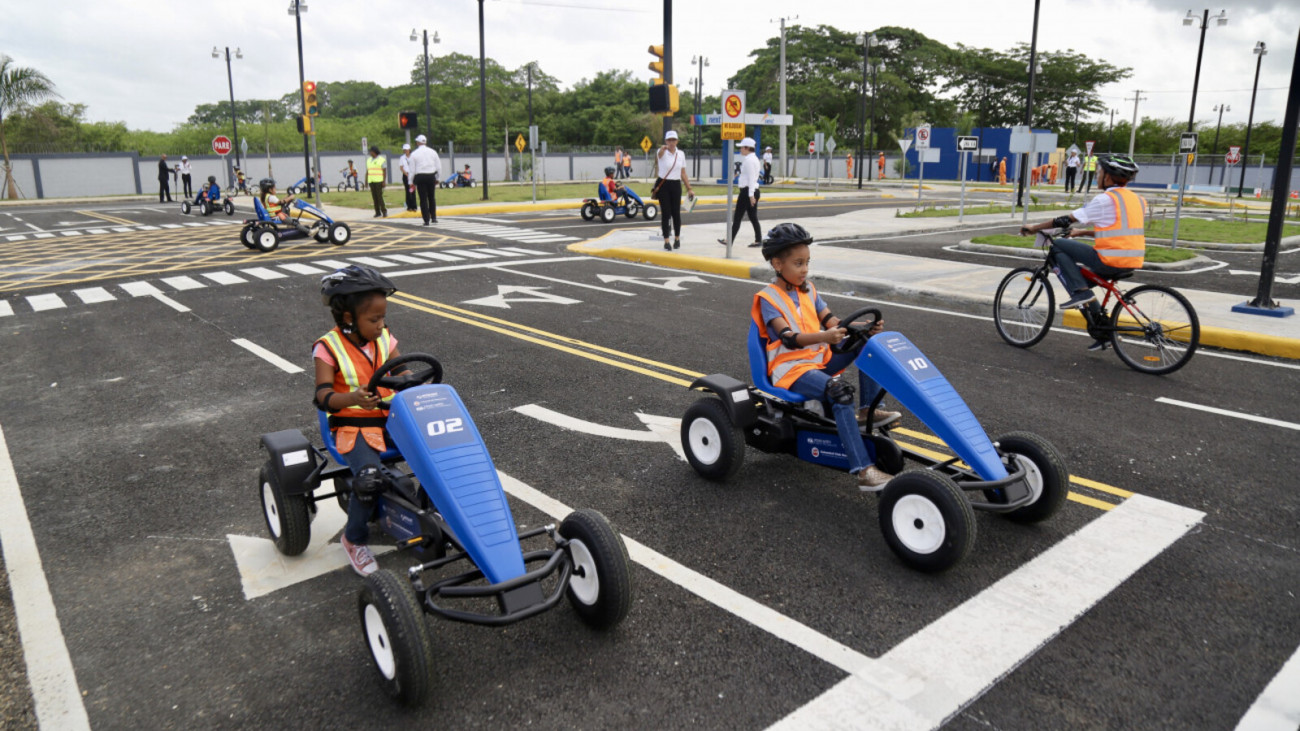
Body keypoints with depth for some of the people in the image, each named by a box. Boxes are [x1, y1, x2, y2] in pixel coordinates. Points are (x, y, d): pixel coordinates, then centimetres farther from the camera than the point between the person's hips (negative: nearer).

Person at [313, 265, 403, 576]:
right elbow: (323, 395, -16)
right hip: (351, 426, -5)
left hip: (390, 418, 5)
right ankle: (355, 539, 0)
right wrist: (353, 398, -36)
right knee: (369, 478, -30)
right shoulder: (329, 348, -8)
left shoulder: (383, 339, 7)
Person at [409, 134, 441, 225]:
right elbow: (439, 167, 6)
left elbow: (412, 170, -2)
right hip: (431, 176, 2)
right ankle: (434, 218, 12)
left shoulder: (414, 154, -1)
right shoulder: (432, 152, 5)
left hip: (420, 177, -2)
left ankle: (427, 220, 0)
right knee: (432, 197, 15)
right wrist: (437, 178, 16)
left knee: (423, 199, 2)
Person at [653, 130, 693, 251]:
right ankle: (666, 241, 5)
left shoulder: (681, 154, 6)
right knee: (666, 214, -2)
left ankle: (677, 239, 25)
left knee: (676, 213, 7)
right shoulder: (662, 152, -7)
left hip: (676, 186, 3)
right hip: (663, 185, -3)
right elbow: (659, 154, -34)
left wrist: (689, 189, 7)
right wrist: (663, 148, -58)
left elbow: (683, 174, 11)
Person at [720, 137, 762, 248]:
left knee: (737, 217, -3)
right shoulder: (753, 158, 17)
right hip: (753, 190, 10)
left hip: (747, 191, -10)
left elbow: (751, 178, -21)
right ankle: (758, 240, 8)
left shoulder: (749, 160, -15)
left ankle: (730, 240, 3)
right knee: (753, 217, 10)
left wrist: (751, 195, -23)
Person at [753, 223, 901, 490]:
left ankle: (868, 411, -5)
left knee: (867, 341, -7)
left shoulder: (808, 290, 14)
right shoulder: (767, 299, -9)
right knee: (839, 391, -33)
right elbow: (789, 338, -24)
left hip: (820, 359, 8)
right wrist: (824, 337, -41)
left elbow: (832, 322, 4)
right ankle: (863, 471, -38)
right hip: (791, 368, -7)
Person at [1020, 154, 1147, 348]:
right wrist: (1082, 232, 32)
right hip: (1133, 262, 8)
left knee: (1058, 247, 3)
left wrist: (1034, 228, 3)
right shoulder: (1136, 199, 16)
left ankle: (1079, 292, -6)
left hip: (1110, 260, -8)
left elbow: (1066, 220, -7)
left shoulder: (1105, 199, -8)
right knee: (1084, 280, 28)